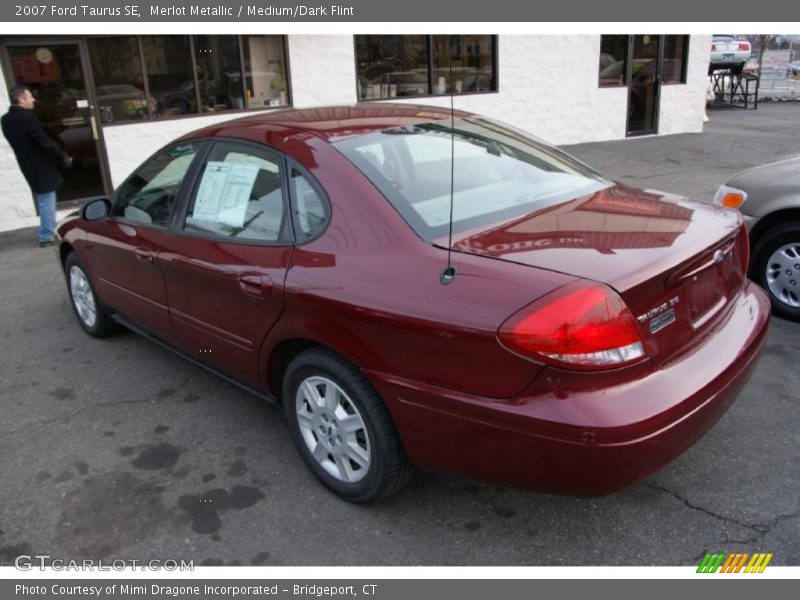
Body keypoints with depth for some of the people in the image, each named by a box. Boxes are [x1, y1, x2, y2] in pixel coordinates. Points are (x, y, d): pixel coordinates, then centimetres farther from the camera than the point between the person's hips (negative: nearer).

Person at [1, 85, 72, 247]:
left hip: (29, 165, 9)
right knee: (47, 202, 0)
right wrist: (63, 157, -9)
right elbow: (44, 142, -20)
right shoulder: (27, 117, -20)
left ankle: (48, 232, 29)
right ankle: (46, 237, 5)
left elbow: (21, 142, 13)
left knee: (44, 202, 20)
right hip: (40, 166, -9)